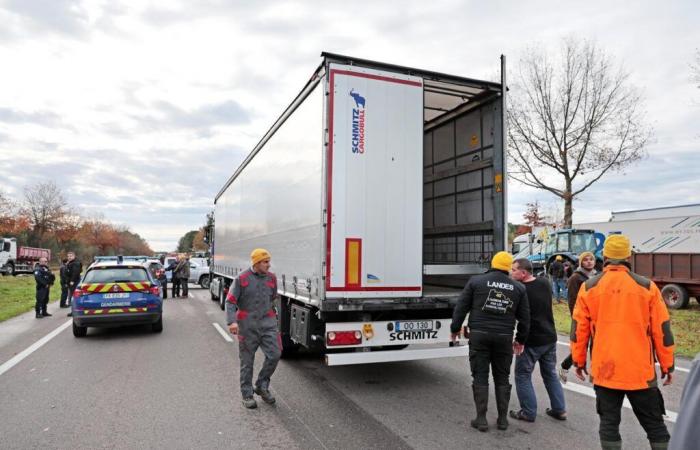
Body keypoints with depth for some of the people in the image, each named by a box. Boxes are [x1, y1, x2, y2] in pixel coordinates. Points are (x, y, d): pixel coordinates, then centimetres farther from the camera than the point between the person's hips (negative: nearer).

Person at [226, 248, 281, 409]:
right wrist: (232, 321, -21)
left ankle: (262, 386, 16)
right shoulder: (242, 279, -7)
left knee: (274, 354, -6)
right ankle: (247, 395, 22)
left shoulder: (271, 278, 4)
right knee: (247, 361, 7)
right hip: (247, 325, -3)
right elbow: (230, 301, -8)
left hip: (267, 323, 3)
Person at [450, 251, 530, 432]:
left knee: (480, 378, 5)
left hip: (479, 335, -2)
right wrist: (520, 339, 23)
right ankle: (503, 419, 19)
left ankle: (481, 419, 9)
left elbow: (461, 307, 0)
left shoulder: (476, 281, -1)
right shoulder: (518, 287, 7)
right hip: (504, 337, 2)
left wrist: (455, 328, 12)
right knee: (502, 378, 14)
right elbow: (524, 317, 12)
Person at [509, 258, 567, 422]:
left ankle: (529, 412, 10)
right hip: (550, 337, 7)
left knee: (523, 376, 7)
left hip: (531, 341, -7)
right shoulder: (545, 283, 0)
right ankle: (559, 410, 25)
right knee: (550, 374, 20)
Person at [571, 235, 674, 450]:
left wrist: (579, 360, 13)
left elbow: (579, 329, 2)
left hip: (604, 370, 0)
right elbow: (662, 330, 0)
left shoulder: (589, 287, -3)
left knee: (609, 423, 10)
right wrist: (667, 365, 11)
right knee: (655, 425, 15)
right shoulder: (647, 286, -4)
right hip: (640, 371, 0)